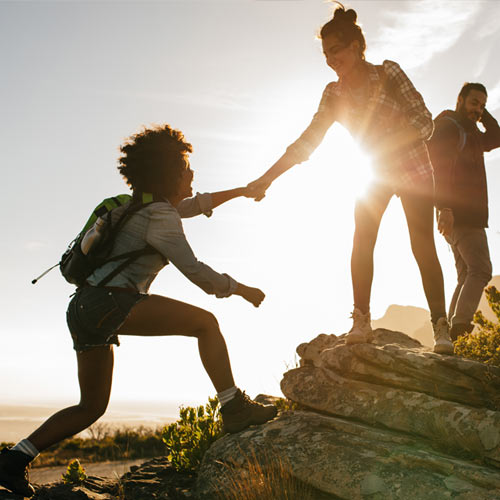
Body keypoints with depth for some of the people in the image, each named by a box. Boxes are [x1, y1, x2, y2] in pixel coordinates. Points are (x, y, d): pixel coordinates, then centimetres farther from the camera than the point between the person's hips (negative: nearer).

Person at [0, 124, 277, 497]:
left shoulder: (147, 205, 23)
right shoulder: (160, 216, -6)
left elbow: (196, 205, 39)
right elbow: (194, 270, -9)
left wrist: (239, 191, 42)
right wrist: (240, 289, 2)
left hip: (84, 308, 10)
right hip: (111, 302, -10)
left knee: (92, 407, 16)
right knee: (205, 323, -6)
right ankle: (234, 407, -8)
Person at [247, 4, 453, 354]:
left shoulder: (388, 73, -18)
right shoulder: (334, 94, -6)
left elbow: (424, 122, -21)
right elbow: (308, 141, -8)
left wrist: (377, 149, -32)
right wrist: (267, 178, -15)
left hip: (413, 170, -4)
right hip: (377, 173, 4)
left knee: (423, 247, -10)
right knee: (362, 240, -10)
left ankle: (441, 328, -6)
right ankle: (362, 322, -7)